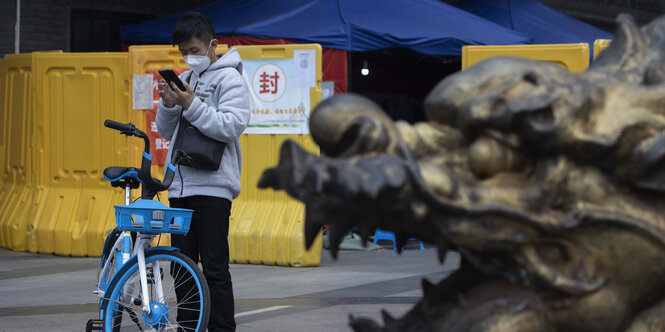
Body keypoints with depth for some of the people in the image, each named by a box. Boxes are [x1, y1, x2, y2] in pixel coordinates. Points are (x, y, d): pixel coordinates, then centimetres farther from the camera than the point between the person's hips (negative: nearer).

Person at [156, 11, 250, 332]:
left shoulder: (229, 79, -3)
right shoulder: (184, 80, 18)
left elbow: (232, 126, -16)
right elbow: (166, 131, 17)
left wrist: (192, 107, -20)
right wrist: (168, 104, -2)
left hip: (213, 186, -7)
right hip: (180, 185, 7)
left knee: (214, 267, -8)